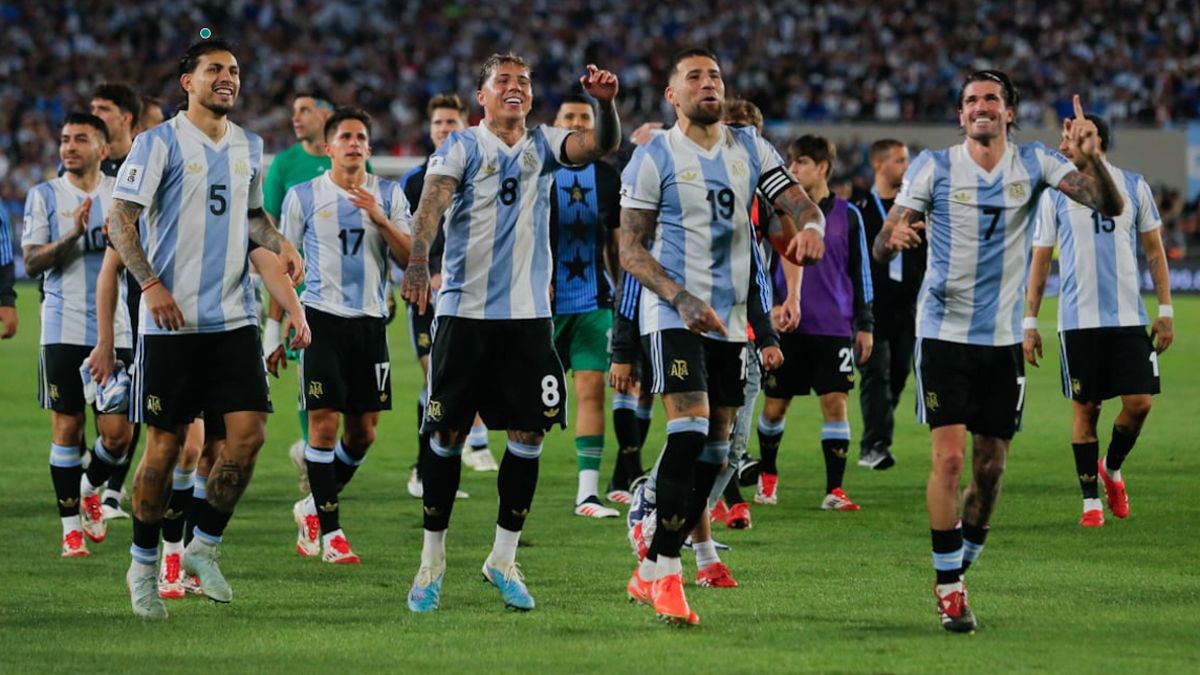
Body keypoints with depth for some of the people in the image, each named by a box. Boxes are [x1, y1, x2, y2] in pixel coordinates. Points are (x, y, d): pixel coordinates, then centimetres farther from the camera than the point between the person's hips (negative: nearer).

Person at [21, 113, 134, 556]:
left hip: (115, 330, 1)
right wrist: (72, 236, -18)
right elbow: (31, 262, -2)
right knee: (67, 427, -1)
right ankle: (71, 524, 9)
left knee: (118, 432, -3)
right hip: (64, 330, -1)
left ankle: (90, 489, 27)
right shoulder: (44, 195, 5)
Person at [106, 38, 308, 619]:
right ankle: (142, 566, 15)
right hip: (171, 322, -5)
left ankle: (204, 548, 10)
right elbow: (121, 221, -7)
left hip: (234, 319, 5)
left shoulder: (248, 147, 13)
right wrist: (150, 284, -18)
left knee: (248, 432, -7)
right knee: (164, 442, 0)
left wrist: (280, 245, 7)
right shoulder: (160, 142, -5)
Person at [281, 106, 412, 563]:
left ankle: (314, 507, 27)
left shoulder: (389, 195, 7)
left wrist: (379, 218, -15)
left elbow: (411, 258, -1)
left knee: (364, 431, 6)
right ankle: (329, 531, -4)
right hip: (322, 318, -3)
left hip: (370, 320, 3)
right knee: (324, 422, -10)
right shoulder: (303, 196, 3)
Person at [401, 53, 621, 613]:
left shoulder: (542, 146, 11)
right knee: (447, 434, 0)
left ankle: (503, 559, 12)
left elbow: (602, 146, -3)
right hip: (465, 311, -3)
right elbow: (431, 203, -16)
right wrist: (417, 261, -34)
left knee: (529, 433, 0)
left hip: (528, 314, 3)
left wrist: (605, 103, -25)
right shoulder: (461, 146, -1)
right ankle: (432, 561, 11)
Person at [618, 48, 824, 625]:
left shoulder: (750, 149, 10)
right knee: (690, 432, -20)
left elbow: (798, 203, 4)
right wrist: (682, 299, -20)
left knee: (714, 449, 6)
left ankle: (650, 574, 17)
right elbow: (630, 250, -5)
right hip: (672, 315, -6)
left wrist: (810, 227, -22)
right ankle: (666, 576, -15)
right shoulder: (653, 158, -3)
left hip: (731, 319, 6)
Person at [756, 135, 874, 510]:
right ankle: (768, 476, 28)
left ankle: (834, 490, -4)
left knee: (835, 403, -7)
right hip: (788, 326, 0)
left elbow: (860, 272, 10)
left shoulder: (847, 215, 6)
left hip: (835, 328, 0)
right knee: (775, 406, 6)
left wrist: (864, 325, 8)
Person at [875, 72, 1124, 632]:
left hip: (1004, 338, 2)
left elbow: (1109, 205, -9)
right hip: (944, 332, -2)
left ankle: (961, 567, 25)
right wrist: (895, 236, -30)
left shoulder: (1033, 164, 2)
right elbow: (883, 246, -5)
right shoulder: (934, 167, -2)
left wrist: (1090, 159, -30)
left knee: (991, 468, 6)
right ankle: (949, 589, -4)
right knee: (949, 457, -13)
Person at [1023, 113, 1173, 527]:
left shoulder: (1134, 187, 7)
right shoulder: (1055, 195, 5)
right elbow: (1040, 262, 7)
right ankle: (1091, 501, 10)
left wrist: (1165, 310, 5)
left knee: (1139, 402, -7)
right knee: (1085, 408, 0)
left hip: (1128, 318, 1)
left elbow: (1154, 251, 12)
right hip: (1078, 319, -1)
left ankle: (1112, 468, 20)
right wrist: (1029, 323, 2)